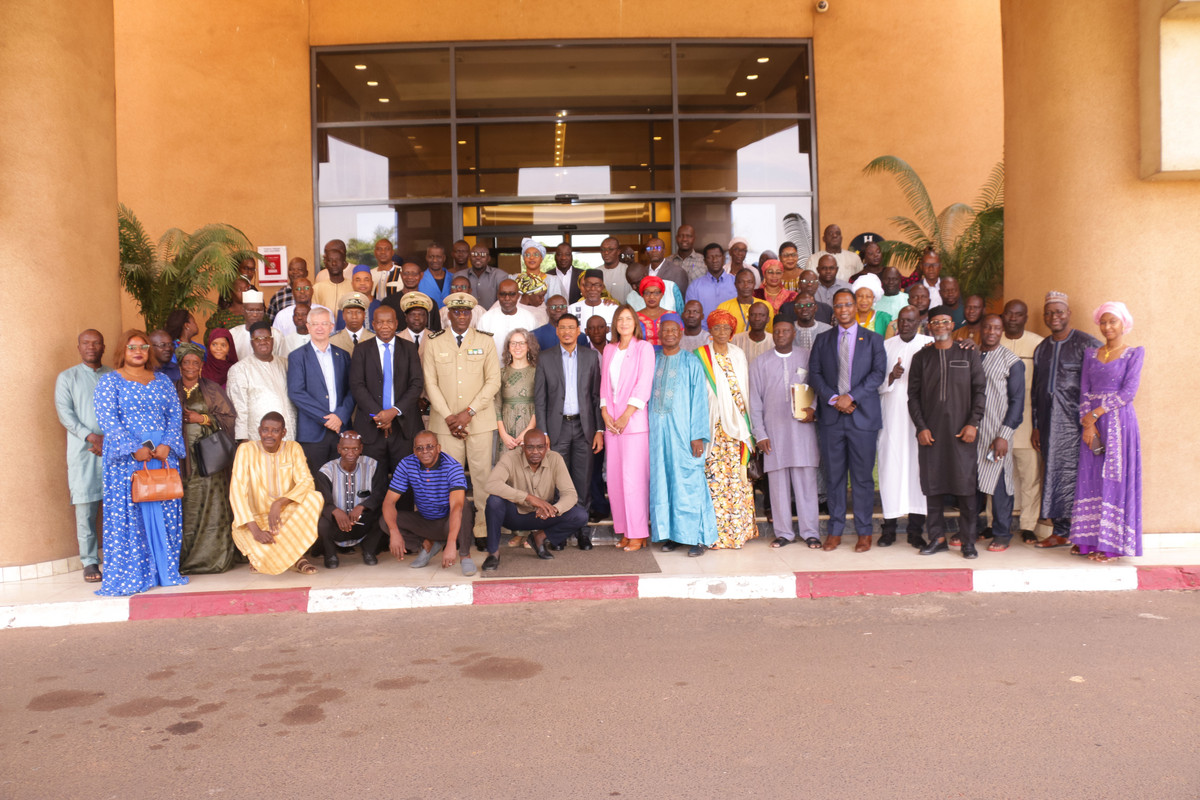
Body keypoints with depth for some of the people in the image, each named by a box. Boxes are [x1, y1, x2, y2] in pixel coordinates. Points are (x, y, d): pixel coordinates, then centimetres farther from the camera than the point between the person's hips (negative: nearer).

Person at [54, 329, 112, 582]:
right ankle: (90, 562, 2)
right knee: (85, 507, -3)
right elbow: (65, 413, 0)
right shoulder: (66, 378, 10)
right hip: (82, 451, -1)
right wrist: (92, 437, -13)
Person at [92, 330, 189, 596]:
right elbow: (107, 419, -7)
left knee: (165, 513, 3)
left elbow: (175, 415, 8)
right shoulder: (109, 381, 4)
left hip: (164, 455, 4)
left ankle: (165, 570, 10)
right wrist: (135, 449, -16)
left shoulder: (162, 381, 15)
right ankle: (129, 576, 2)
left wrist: (167, 445, -10)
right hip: (126, 458, -3)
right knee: (127, 513, -3)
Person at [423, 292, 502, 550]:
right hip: (445, 422, 0)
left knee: (482, 474, -2)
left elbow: (493, 381, 1)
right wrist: (449, 417, -7)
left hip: (480, 420, 0)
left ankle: (483, 529, 5)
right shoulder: (434, 343, 8)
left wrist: (468, 412, -9)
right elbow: (430, 383, 4)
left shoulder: (486, 342, 7)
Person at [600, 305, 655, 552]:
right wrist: (605, 412, 1)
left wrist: (626, 415, -11)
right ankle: (624, 531, 10)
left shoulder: (643, 347, 0)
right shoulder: (609, 350, 16)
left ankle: (638, 533, -2)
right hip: (611, 420, 5)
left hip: (634, 419, -5)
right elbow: (604, 383, 15)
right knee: (614, 478, 3)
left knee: (633, 477, -8)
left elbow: (644, 383, -7)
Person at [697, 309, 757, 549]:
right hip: (712, 423, -3)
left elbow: (744, 390, 15)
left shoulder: (739, 355, 13)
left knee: (736, 475, 1)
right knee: (714, 475, -7)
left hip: (735, 423, 3)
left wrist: (744, 422, 8)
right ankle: (714, 532, -2)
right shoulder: (701, 356, 2)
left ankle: (738, 530, 9)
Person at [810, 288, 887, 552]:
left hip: (863, 416, -2)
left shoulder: (873, 339, 7)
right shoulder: (822, 340, 12)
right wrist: (833, 398, -10)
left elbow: (878, 373, -3)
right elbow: (814, 374, 5)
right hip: (830, 418, 2)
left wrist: (851, 397, -13)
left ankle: (864, 532, 11)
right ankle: (835, 530, 14)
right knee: (834, 476, 6)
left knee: (863, 477, 1)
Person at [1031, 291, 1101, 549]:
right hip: (1048, 423, 6)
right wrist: (1036, 426, 15)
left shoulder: (1087, 344, -3)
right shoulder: (1042, 348, 16)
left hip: (1075, 422, -6)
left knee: (1075, 475, -7)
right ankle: (1060, 531, 15)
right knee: (1052, 475, 7)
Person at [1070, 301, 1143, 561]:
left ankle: (1113, 544, 3)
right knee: (1091, 479, 3)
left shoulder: (1135, 353, 1)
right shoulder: (1091, 354, 13)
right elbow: (1084, 391, 7)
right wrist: (1087, 424, -6)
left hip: (1119, 421, -4)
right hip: (1092, 424, 4)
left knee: (1116, 480, -3)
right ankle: (1091, 540, 9)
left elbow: (1129, 391, -9)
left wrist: (1096, 413, -14)